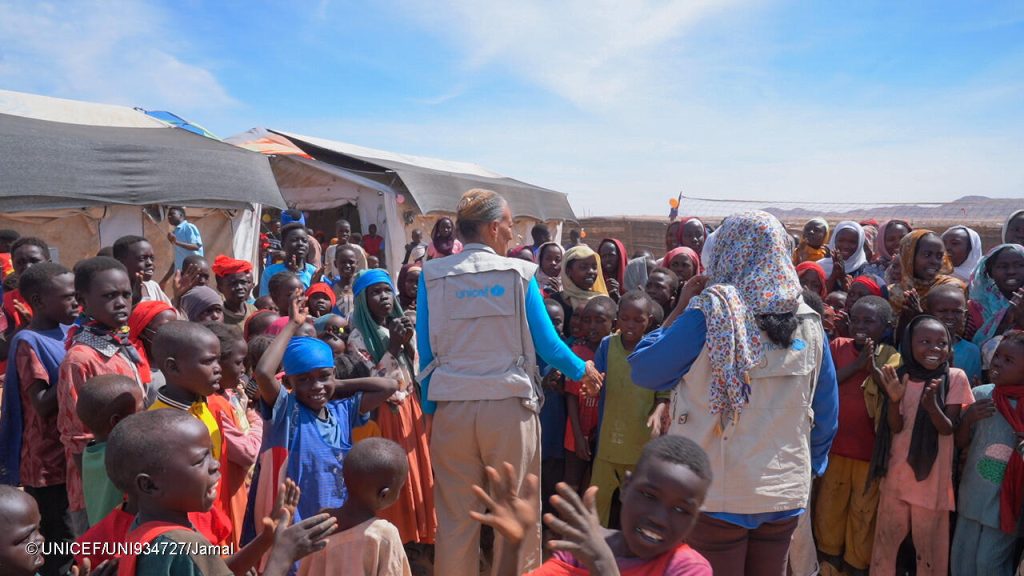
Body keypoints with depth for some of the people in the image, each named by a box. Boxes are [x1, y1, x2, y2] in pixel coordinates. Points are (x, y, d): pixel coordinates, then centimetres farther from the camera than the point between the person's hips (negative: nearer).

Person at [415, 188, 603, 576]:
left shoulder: (433, 277, 1)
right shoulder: (518, 273, -3)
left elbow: (426, 352, 1)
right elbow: (547, 344, 0)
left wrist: (430, 410, 10)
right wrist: (583, 371, 18)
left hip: (452, 408, 2)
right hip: (509, 405, -2)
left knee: (455, 520, 12)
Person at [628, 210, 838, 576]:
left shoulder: (710, 312, -15)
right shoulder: (809, 323, 0)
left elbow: (643, 371, -9)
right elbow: (825, 412, 6)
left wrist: (680, 309, -1)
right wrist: (809, 467, 20)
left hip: (718, 491, -4)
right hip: (787, 490, 5)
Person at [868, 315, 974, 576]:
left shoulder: (955, 377, -9)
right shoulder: (900, 377, -2)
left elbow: (948, 429, -12)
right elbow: (895, 427, -6)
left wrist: (931, 405, -32)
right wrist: (894, 399, -25)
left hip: (931, 478, -2)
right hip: (896, 474, 3)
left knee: (929, 546, 11)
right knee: (885, 540, 15)